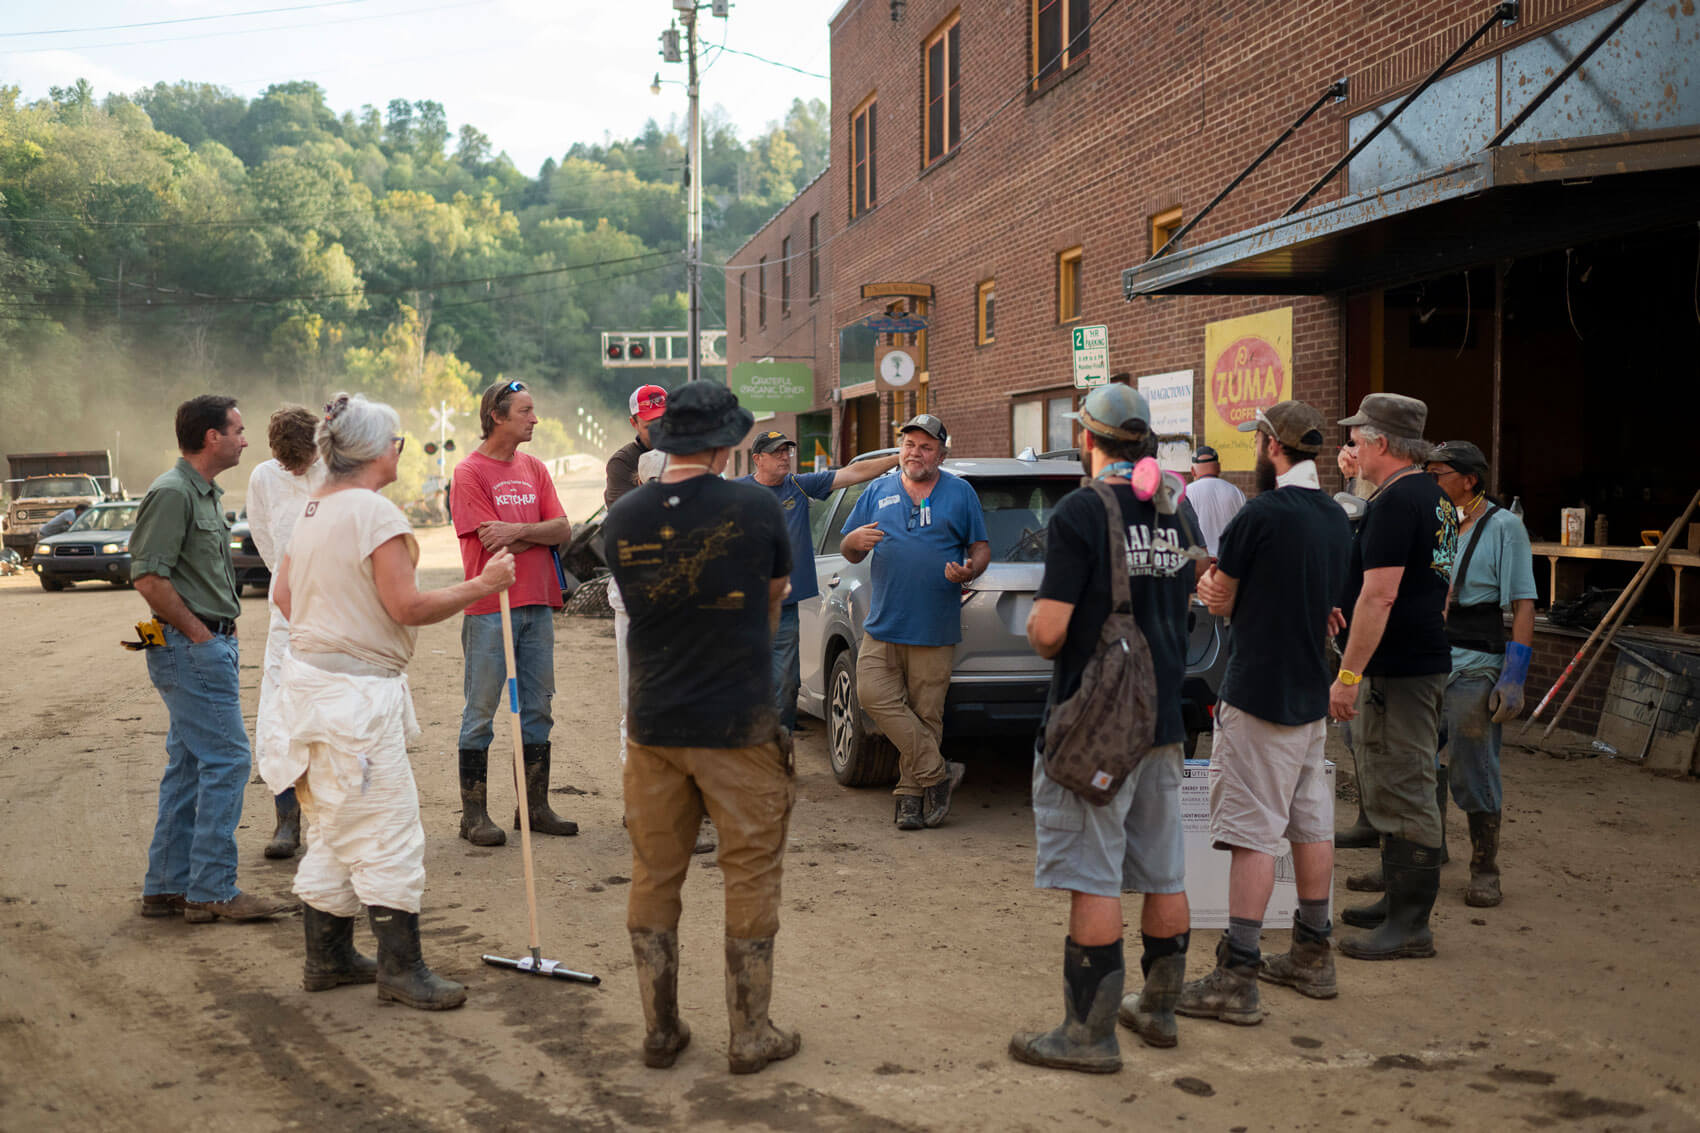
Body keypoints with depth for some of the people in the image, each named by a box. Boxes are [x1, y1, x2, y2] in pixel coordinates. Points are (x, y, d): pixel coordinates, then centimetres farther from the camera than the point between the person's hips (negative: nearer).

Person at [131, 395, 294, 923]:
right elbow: (149, 578, -21)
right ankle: (213, 891, -4)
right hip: (192, 649, -10)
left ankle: (167, 887, 19)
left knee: (190, 767, 12)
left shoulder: (206, 493, 17)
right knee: (227, 760, -9)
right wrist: (200, 634, -15)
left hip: (210, 645, 10)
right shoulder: (171, 493, -14)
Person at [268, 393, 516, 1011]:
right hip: (356, 693, -10)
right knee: (389, 827, -3)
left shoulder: (314, 509, 11)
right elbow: (408, 607, -19)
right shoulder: (374, 512, -17)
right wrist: (480, 585, -10)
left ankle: (326, 957, 27)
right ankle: (400, 966, 4)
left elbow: (284, 594, 17)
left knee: (334, 828, 18)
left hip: (313, 676, 10)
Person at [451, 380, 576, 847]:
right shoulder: (469, 472, -6)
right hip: (490, 606, -6)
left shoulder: (534, 468, 12)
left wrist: (518, 530, -14)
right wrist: (540, 535, -4)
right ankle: (474, 813, 8)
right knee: (481, 712, 0)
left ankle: (536, 807, 19)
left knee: (537, 707, 10)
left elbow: (563, 529, 2)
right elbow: (494, 545, -14)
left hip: (537, 603, 6)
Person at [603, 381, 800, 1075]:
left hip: (653, 724, 3)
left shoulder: (623, 518, -1)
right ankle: (750, 1035, 16)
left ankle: (660, 1030, 22)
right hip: (738, 725, -3)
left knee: (653, 878, 14)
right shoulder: (755, 509, -9)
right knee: (751, 879, 9)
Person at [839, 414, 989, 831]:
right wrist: (855, 541, -10)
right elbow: (848, 552, 15)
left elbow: (981, 549, 10)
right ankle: (938, 773, -7)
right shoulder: (878, 491, 12)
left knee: (925, 713, 0)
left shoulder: (960, 493, 8)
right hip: (883, 624, 2)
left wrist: (970, 570, -13)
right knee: (873, 694, -15)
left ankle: (910, 793, 12)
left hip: (935, 628, -2)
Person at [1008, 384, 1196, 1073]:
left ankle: (1090, 1034, 5)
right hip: (1163, 719, 7)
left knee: (1093, 880, -1)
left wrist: (1036, 624, 2)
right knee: (1164, 874, 15)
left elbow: (1049, 630, -20)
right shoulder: (1177, 511, 7)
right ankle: (1158, 1009, 28)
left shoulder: (1081, 512, -15)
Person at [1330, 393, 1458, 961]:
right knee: (1396, 790, 18)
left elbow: (1378, 596, -24)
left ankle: (1410, 926, 0)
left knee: (1402, 794, -5)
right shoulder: (1435, 498, 15)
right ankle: (1399, 899, 28)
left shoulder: (1395, 503, -18)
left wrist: (1348, 675, -23)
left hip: (1396, 671, -10)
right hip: (1425, 659, 10)